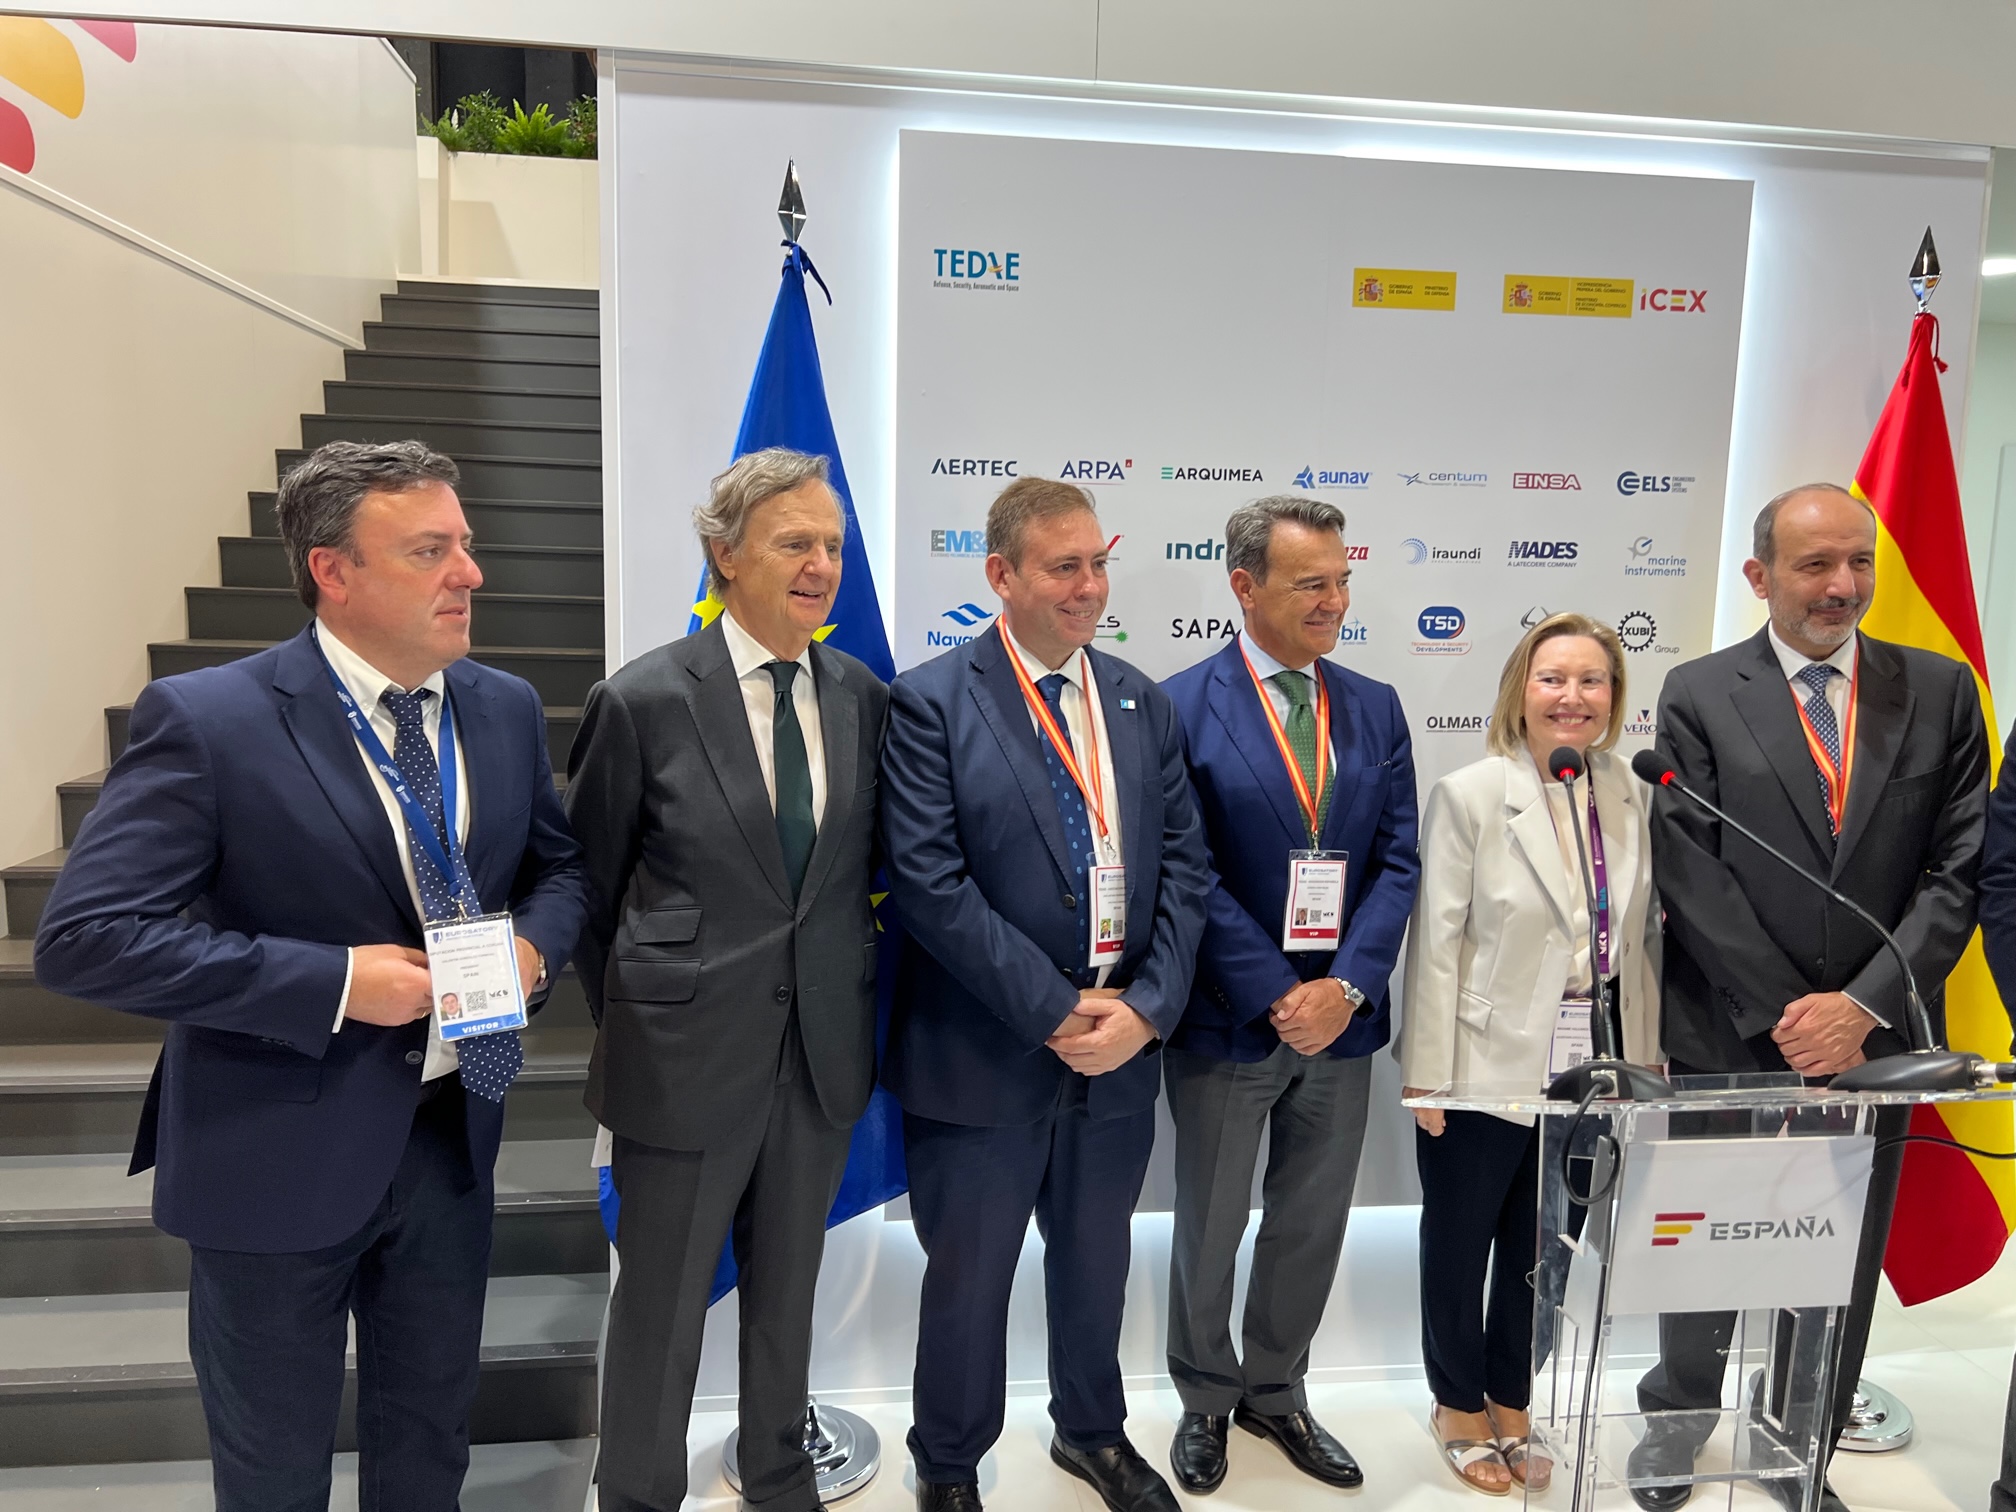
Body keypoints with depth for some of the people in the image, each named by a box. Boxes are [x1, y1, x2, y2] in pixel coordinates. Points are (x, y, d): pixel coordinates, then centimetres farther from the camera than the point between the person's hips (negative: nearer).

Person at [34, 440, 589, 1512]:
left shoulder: (506, 709, -1)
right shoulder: (205, 720, -18)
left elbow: (556, 862, 12)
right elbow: (82, 937, -22)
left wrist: (535, 941, -10)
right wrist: (332, 982, -25)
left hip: (451, 1140, 5)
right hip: (279, 1154, -4)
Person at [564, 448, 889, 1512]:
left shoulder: (863, 697, -1)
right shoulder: (642, 702, -12)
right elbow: (589, 885, -1)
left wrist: (852, 982, 7)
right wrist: (625, 1022, 5)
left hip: (823, 1054, 4)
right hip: (688, 1055, -4)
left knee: (788, 1290, 22)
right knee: (661, 1306, 13)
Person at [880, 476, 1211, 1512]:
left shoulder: (1143, 704, 6)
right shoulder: (931, 701, -11)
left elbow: (1180, 864, 3)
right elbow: (928, 880, -18)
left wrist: (1146, 1007, -9)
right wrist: (1053, 1010, -18)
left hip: (1120, 1047, 5)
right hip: (983, 1058, -4)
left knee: (1096, 1263, 24)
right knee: (967, 1282, 14)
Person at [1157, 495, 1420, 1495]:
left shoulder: (1375, 709, 5)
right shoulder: (1182, 707, -11)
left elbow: (1397, 862, 1)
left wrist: (1346, 984, -12)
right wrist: (1278, 998, -16)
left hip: (1341, 1016, 4)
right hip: (1227, 1020, -4)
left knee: (1313, 1228, 18)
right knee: (1209, 1229, 14)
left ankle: (1275, 1394, 41)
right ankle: (1207, 1400, 38)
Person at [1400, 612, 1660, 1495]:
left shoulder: (1631, 798, 1)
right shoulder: (1469, 794, -12)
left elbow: (1644, 935, 6)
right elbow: (1436, 942, -13)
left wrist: (1643, 1062, 5)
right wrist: (1428, 1077, -13)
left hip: (1589, 1073, 4)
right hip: (1486, 1072, -4)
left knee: (1542, 1249, 19)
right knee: (1460, 1243, 15)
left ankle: (1510, 1405, 41)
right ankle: (1460, 1407, 37)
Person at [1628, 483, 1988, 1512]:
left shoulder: (1939, 690, 2)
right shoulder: (1698, 695, -5)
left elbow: (1960, 868, -2)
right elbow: (1691, 876, -9)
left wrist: (1863, 1006, -12)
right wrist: (1785, 1014, -13)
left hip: (1874, 1036, 2)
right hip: (1729, 1040, -2)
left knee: (1843, 1268, 15)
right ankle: (1678, 1418, 39)